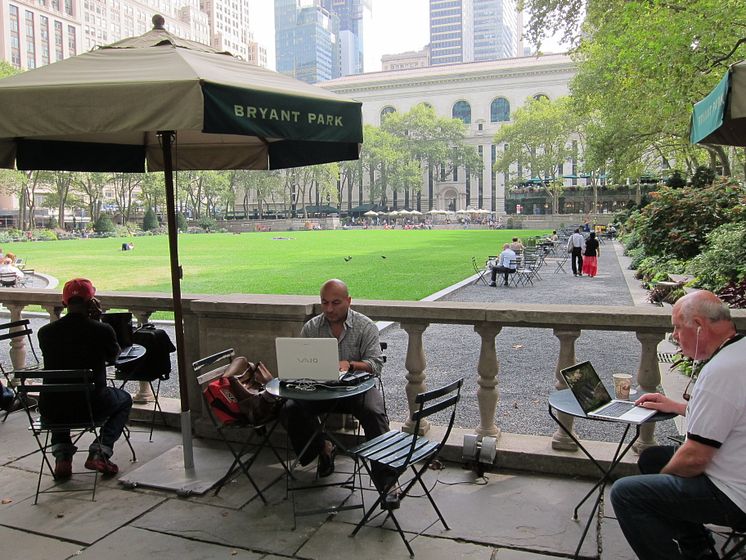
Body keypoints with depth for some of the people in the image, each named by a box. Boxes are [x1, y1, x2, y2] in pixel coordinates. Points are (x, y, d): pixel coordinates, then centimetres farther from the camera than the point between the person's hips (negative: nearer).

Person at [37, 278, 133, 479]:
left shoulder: (45, 332, -3)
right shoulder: (102, 330, -11)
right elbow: (113, 356, 11)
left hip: (52, 411, 3)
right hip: (91, 406, -3)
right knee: (124, 399, 28)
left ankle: (62, 456, 22)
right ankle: (99, 452, 9)